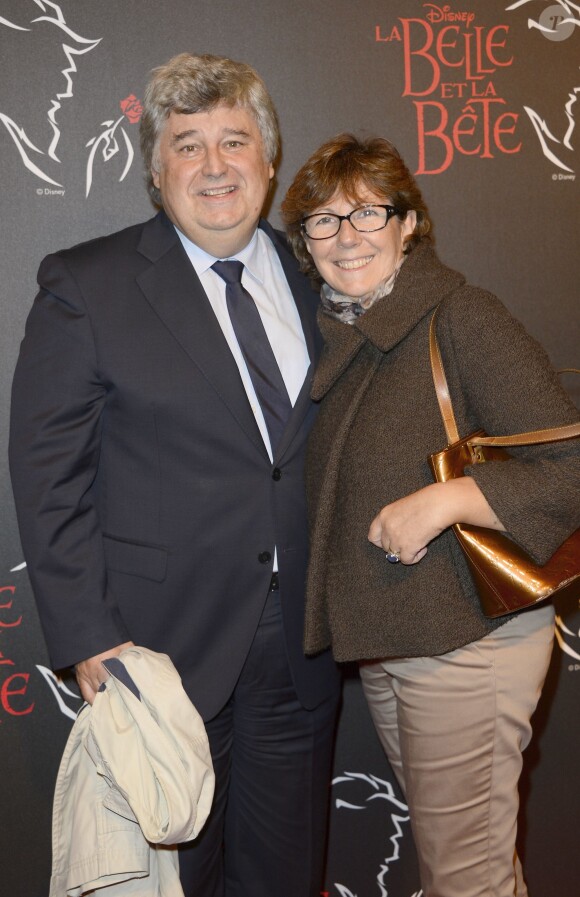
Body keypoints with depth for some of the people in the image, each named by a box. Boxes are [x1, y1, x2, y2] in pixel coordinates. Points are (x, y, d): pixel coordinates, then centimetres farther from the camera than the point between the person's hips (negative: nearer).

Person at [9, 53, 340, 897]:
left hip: (301, 643, 4)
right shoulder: (85, 284, -7)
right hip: (163, 644, -3)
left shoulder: (315, 277, 6)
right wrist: (88, 636, -13)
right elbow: (48, 473, -9)